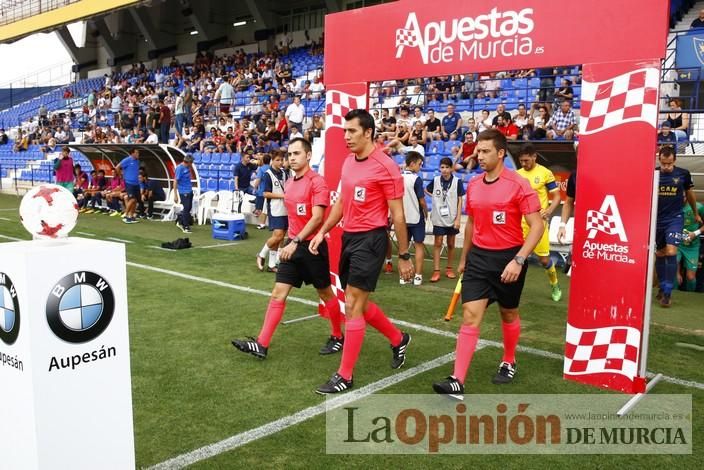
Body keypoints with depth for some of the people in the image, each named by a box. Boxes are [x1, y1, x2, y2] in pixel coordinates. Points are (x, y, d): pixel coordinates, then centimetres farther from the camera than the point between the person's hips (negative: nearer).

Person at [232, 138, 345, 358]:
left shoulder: (317, 181, -13)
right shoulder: (290, 183, 11)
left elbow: (317, 218, -22)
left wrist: (296, 242, -25)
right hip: (293, 246, 7)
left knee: (325, 293, 9)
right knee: (278, 294, 1)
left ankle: (337, 337, 27)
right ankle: (262, 344, 1)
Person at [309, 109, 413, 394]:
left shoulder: (385, 167, -14)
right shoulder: (348, 162, 10)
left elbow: (397, 215, -11)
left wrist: (404, 257, -8)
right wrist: (323, 231, 12)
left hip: (370, 240, -8)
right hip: (349, 237, 8)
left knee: (352, 306, -6)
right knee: (359, 304, 17)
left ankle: (345, 376, 6)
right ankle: (398, 340, 41)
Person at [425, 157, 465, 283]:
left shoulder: (457, 181, -6)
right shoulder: (435, 180, -1)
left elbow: (460, 201, -5)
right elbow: (426, 190, 18)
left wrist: (458, 218, -9)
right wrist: (434, 196, 2)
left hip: (452, 218, 0)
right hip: (438, 218, 0)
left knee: (451, 244, 10)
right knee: (437, 244, -1)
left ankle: (449, 269, 23)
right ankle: (436, 271, 0)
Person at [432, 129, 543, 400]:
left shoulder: (518, 185, -12)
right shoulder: (473, 186, 6)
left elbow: (537, 226, -15)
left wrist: (518, 260, -24)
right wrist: (464, 257, 22)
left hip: (508, 258, -3)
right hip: (478, 257, 4)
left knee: (508, 314, 15)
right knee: (470, 315, -7)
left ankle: (509, 362, 41)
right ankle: (457, 382, -10)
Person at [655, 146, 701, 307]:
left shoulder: (683, 174, -5)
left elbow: (690, 194, 11)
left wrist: (696, 214, 24)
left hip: (675, 218, -2)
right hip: (657, 219, 2)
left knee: (671, 252, -15)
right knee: (659, 254, 10)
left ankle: (668, 292, -8)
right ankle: (662, 287, 26)